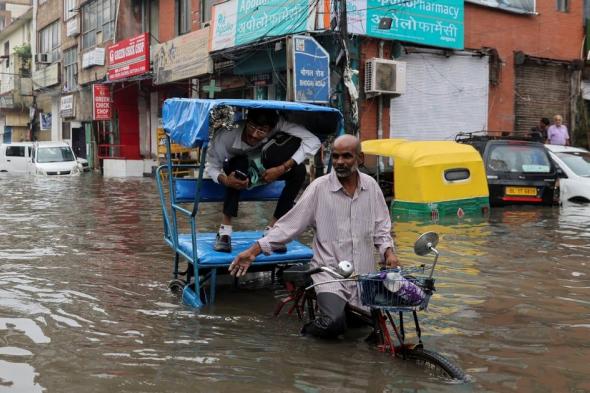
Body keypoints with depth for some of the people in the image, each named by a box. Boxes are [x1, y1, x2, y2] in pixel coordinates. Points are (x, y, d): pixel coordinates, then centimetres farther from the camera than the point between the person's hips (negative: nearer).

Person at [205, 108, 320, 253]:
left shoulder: (277, 124, -35)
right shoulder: (225, 136, -36)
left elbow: (313, 141, -37)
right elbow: (211, 166, -24)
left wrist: (282, 168, -39)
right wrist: (224, 180, -47)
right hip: (237, 167, -2)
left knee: (299, 169, -25)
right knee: (240, 162, -37)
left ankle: (272, 227, -15)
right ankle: (225, 229, -29)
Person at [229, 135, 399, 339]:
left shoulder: (370, 185, 3)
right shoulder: (319, 187, -8)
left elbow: (381, 227, 13)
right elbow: (290, 224, -8)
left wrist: (388, 251, -5)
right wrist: (253, 251, -13)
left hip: (365, 274, 4)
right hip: (330, 273, -4)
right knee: (334, 322, -25)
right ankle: (308, 330, 9)